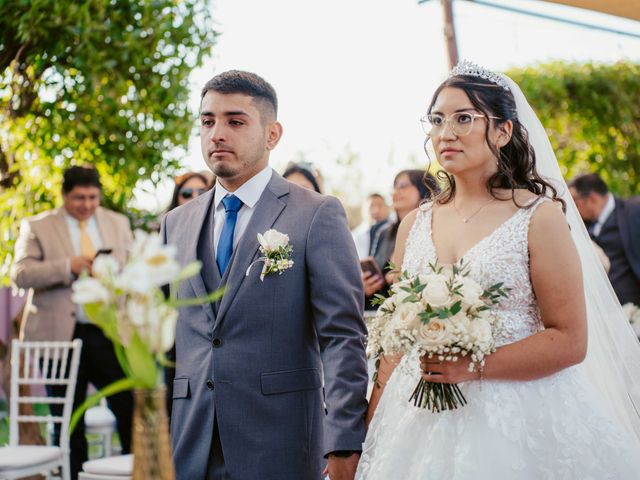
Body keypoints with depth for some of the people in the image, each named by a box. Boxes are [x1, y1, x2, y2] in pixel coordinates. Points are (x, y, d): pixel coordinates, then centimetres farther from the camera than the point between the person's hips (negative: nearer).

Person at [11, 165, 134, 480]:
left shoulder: (118, 224, 14)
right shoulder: (37, 227, 4)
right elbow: (20, 274, -7)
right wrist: (68, 267, -16)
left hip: (110, 332, 2)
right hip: (62, 335, -2)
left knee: (130, 407, -5)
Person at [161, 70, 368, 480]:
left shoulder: (318, 215, -4)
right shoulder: (177, 223, 11)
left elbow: (343, 336, -10)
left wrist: (344, 445, -15)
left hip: (279, 446, -4)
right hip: (189, 445, 4)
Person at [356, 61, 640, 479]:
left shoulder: (539, 217, -6)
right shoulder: (415, 225, 7)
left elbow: (570, 341, -10)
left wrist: (473, 366, -18)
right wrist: (372, 429, 3)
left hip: (516, 424, -4)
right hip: (422, 423, 4)